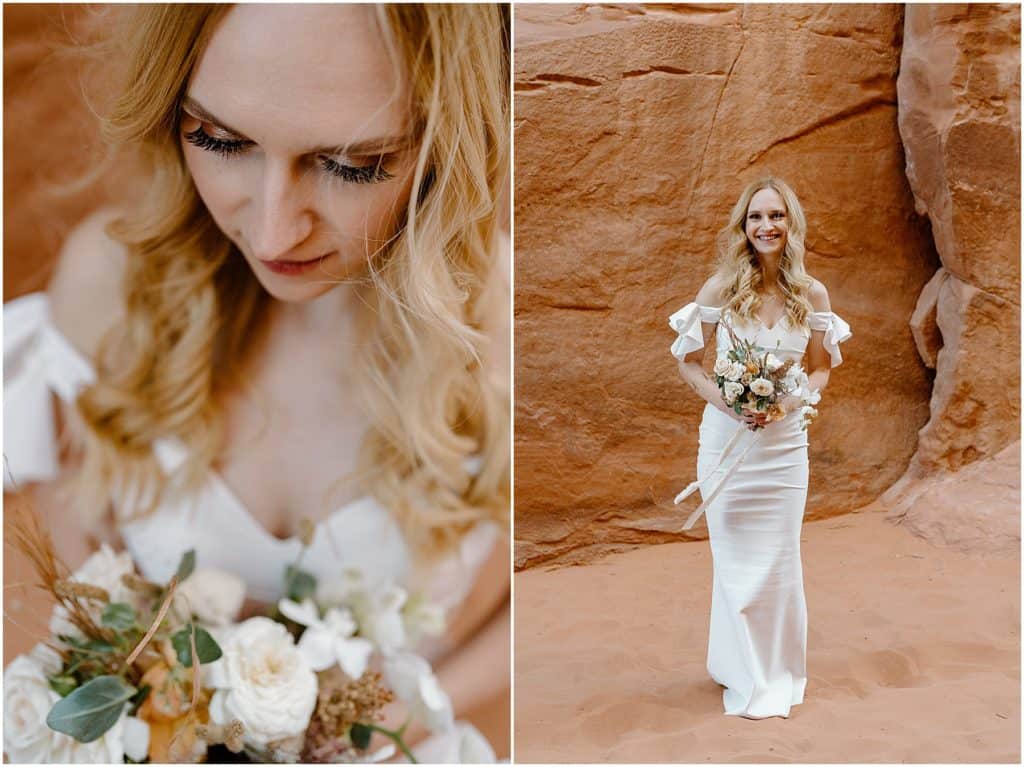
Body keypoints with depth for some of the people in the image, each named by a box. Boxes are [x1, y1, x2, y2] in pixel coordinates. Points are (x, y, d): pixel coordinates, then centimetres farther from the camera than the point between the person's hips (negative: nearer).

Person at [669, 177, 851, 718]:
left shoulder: (812, 294, -2)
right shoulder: (721, 288, -6)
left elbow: (821, 369, 8)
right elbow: (687, 360, 0)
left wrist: (789, 402, -12)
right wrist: (726, 402, -16)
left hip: (785, 440, 1)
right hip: (726, 437, -1)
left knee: (780, 558, 8)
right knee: (735, 559, 6)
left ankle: (779, 671, 27)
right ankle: (747, 678, 24)